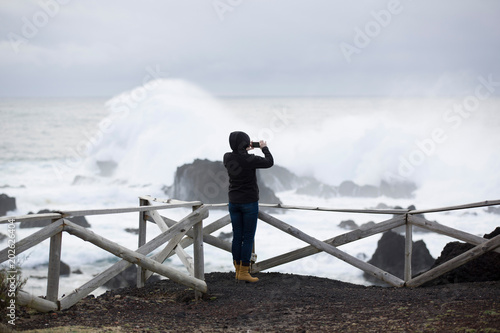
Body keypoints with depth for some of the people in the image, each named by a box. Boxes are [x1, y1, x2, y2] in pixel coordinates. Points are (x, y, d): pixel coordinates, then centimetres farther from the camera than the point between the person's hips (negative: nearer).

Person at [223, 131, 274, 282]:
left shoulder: (227, 158, -4)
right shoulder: (249, 160, -20)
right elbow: (269, 162, -5)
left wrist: (245, 151, 28)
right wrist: (264, 148, 10)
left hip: (233, 202, 6)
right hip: (249, 202, -6)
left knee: (237, 236, 11)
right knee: (248, 237, 0)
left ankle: (238, 270, 15)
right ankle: (244, 272, -1)